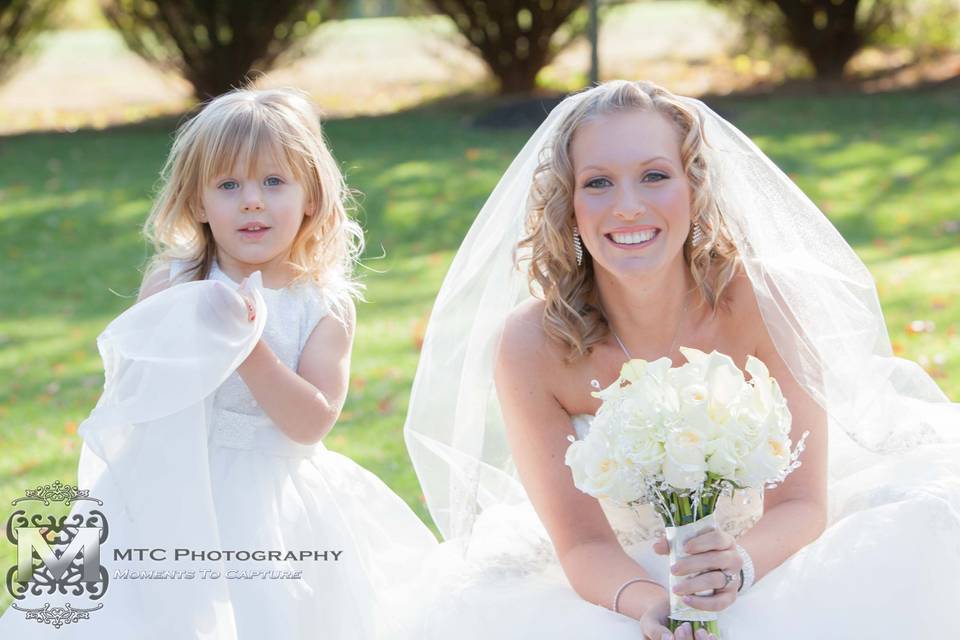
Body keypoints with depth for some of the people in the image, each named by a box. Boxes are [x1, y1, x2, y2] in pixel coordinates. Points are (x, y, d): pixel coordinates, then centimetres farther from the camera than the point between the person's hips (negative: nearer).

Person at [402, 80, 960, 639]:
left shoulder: (760, 304, -19)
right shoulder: (531, 345, -19)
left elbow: (800, 502, -14)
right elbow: (582, 542, -15)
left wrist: (740, 565, -37)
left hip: (763, 556, 1)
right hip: (625, 576, 0)